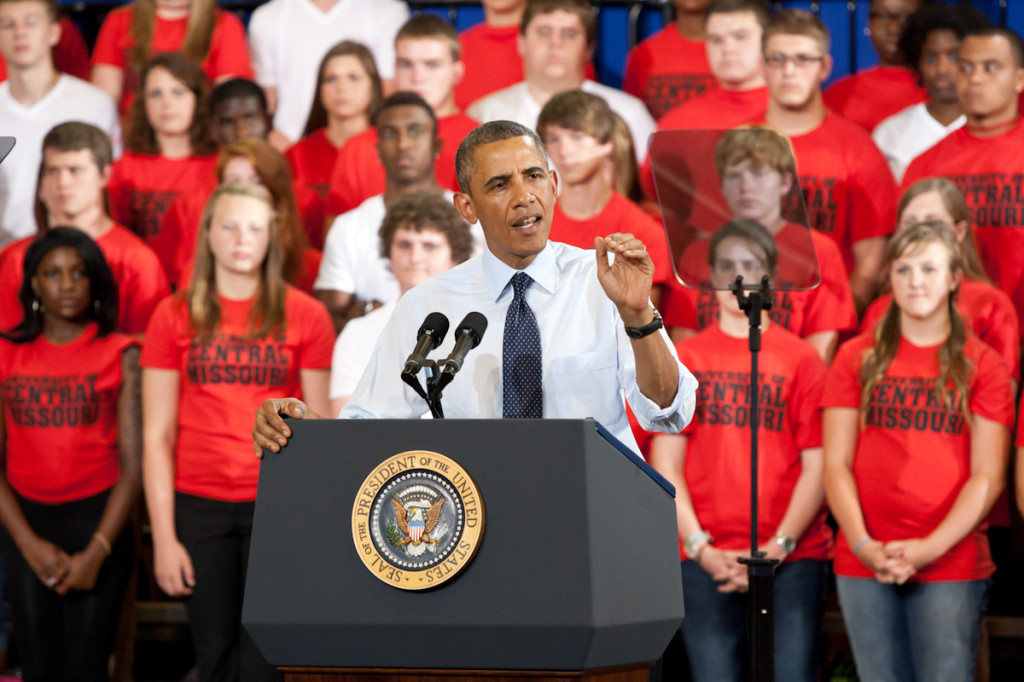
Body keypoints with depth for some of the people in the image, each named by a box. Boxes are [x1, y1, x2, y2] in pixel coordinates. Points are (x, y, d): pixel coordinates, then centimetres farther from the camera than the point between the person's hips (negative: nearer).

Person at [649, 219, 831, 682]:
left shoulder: (802, 360, 6)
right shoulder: (684, 360, 10)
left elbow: (817, 467, 1)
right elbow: (665, 466, 6)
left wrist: (777, 547, -9)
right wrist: (700, 547, -5)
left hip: (791, 557, -1)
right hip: (706, 562, 1)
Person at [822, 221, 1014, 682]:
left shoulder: (981, 365, 5)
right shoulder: (857, 359, 9)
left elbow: (988, 476, -1)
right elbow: (836, 464, 5)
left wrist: (931, 547, -13)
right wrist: (863, 544, -10)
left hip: (952, 562, -2)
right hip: (865, 565, 2)